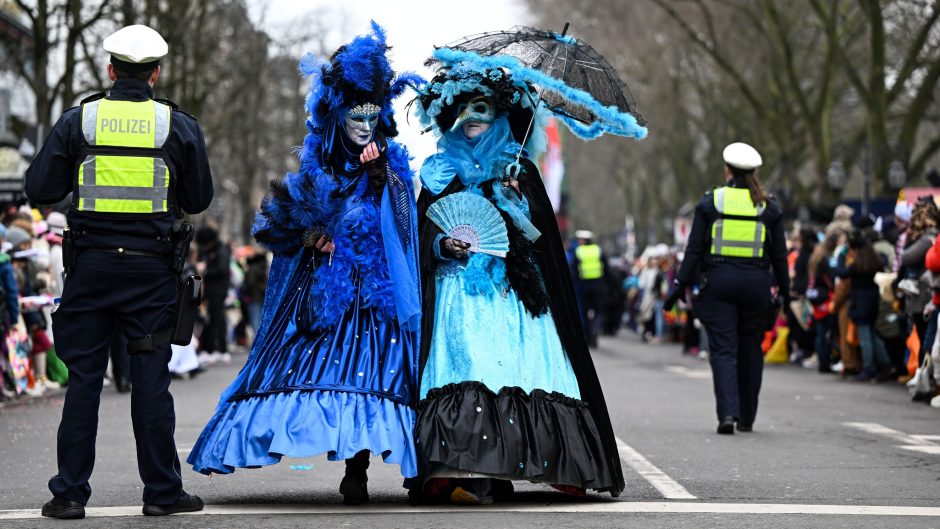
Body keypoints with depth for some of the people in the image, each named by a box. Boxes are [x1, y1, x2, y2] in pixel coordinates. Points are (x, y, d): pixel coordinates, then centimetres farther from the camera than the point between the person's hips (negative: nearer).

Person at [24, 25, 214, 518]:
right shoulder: (179, 126, 0)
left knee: (83, 377, 6)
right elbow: (199, 200, 7)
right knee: (151, 379, 4)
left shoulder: (77, 121, -1)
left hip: (90, 266, 0)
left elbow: (39, 190, 0)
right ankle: (162, 492, 8)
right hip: (151, 268, 0)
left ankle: (69, 493, 7)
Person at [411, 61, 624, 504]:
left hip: (513, 288, 1)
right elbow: (423, 234, 11)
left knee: (522, 369, -12)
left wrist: (515, 204, -9)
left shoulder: (520, 168, 15)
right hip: (460, 289, -1)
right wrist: (445, 245, -9)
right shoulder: (441, 170, 16)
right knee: (467, 367, -17)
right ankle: (465, 473, -25)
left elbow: (545, 235, 7)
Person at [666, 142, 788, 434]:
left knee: (723, 349, -2)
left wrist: (681, 284, 2)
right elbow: (779, 254, 7)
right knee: (750, 349, 13)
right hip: (756, 282, 2)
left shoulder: (710, 202, 0)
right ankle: (747, 417, 20)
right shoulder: (769, 207, 5)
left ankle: (727, 412, -19)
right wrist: (784, 289, 17)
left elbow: (695, 249, -2)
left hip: (718, 281, -2)